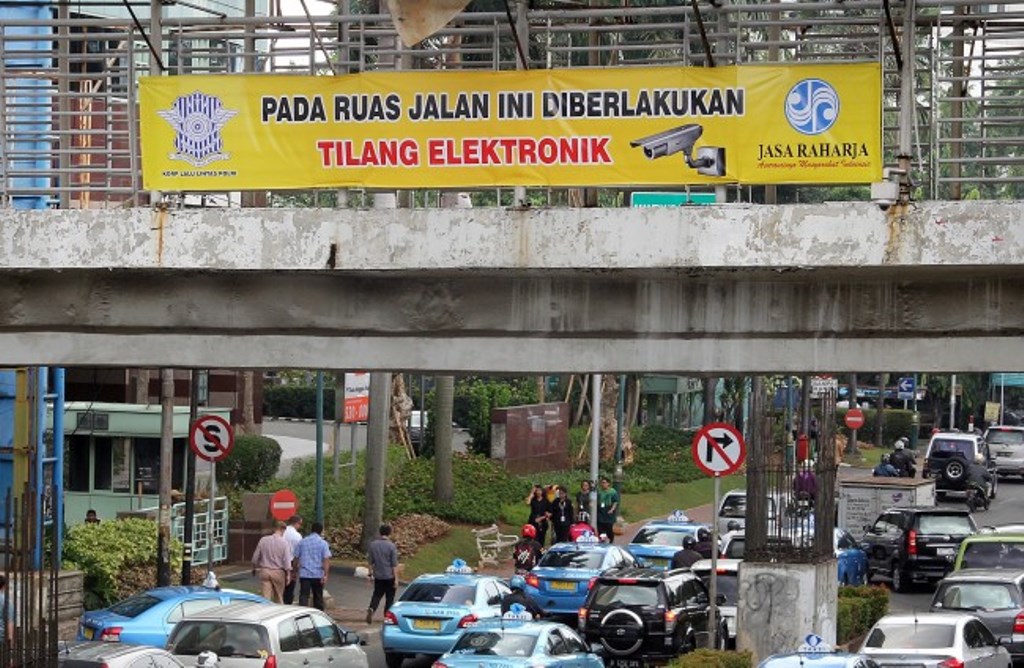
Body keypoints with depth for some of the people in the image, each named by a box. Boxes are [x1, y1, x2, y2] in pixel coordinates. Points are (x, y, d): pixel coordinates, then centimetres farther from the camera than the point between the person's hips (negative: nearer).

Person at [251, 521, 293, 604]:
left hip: (264, 572, 1)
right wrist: (288, 574, -3)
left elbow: (255, 557, 5)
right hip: (278, 572, -1)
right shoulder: (284, 543, -9)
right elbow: (287, 560, -10)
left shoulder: (263, 540, -1)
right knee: (278, 598, 12)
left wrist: (254, 568, 22)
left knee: (265, 597, -2)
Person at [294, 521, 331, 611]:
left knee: (303, 596, -4)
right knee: (318, 597, 13)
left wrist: (296, 570, 21)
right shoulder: (323, 543, -2)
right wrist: (325, 575, -14)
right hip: (318, 574, 0)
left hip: (304, 574, 0)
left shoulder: (302, 542, 5)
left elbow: (296, 558, 9)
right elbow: (326, 559, -11)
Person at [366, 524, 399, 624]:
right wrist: (396, 579, -7)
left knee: (377, 594, 12)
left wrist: (371, 573, 17)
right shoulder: (391, 546, -13)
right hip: (389, 576, -3)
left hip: (378, 576, 3)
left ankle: (371, 609, -13)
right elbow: (394, 565, -12)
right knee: (389, 597, 9)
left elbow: (370, 561, 6)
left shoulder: (373, 544, -1)